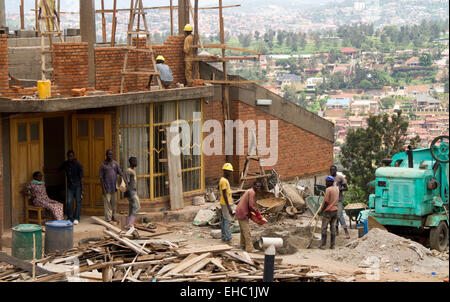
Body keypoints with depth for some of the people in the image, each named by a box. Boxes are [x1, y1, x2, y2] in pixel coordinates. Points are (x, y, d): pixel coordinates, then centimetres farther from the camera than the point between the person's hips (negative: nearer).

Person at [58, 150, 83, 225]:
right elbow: (58, 170, 17)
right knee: (69, 202, -5)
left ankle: (76, 218, 0)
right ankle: (70, 218, 2)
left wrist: (82, 189, -11)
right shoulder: (65, 164, 3)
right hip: (70, 186, 3)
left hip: (77, 186, -3)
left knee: (78, 202, -4)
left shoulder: (78, 165, -8)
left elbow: (81, 177, -8)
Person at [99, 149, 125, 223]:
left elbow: (120, 173, 6)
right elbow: (101, 177, -4)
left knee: (114, 203, 10)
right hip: (107, 187, -5)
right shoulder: (103, 165, -2)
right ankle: (108, 219, -4)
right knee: (107, 203, -5)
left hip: (114, 187, 5)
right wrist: (103, 187, -10)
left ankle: (113, 217, 21)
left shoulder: (115, 163, 9)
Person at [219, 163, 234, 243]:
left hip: (226, 204, 10)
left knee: (224, 220, 12)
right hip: (225, 204, -10)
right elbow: (224, 195, -21)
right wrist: (229, 207, -22)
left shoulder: (225, 180, 13)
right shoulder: (224, 181, -18)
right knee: (228, 220, -9)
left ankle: (224, 237, 17)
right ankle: (227, 238, -9)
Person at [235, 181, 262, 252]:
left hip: (239, 212, 11)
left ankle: (242, 245, 33)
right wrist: (256, 211, -7)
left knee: (243, 230, 21)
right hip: (243, 213, -11)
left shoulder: (249, 191, 17)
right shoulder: (252, 192, -15)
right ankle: (249, 248, -9)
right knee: (247, 231, -9)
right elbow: (251, 205, -21)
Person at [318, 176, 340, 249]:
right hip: (335, 210, 7)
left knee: (324, 228, -1)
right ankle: (332, 245, 6)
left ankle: (323, 245, -2)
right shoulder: (337, 189, 9)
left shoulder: (328, 189, -14)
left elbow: (326, 202, -14)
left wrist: (321, 211, -8)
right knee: (333, 228, 7)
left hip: (328, 211, -7)